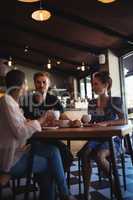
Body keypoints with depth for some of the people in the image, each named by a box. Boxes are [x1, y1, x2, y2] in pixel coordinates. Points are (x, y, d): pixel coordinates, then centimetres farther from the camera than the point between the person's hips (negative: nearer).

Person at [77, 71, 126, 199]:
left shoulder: (115, 101, -3)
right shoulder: (92, 103, 9)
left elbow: (124, 121, -11)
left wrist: (106, 123, -23)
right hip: (96, 138, 4)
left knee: (98, 155, -33)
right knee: (84, 154, -28)